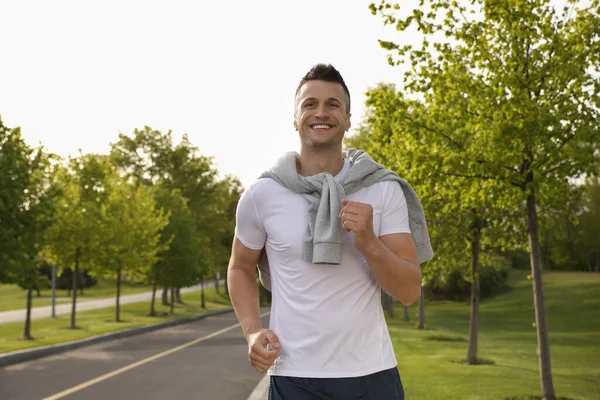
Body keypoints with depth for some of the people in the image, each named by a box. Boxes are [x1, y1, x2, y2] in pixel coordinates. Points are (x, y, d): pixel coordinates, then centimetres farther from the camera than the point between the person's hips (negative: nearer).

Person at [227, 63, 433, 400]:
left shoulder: (384, 190, -5)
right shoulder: (262, 195, -5)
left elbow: (410, 291, -6)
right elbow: (241, 268, 9)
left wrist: (369, 244, -23)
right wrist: (252, 331, -6)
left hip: (372, 372, 1)